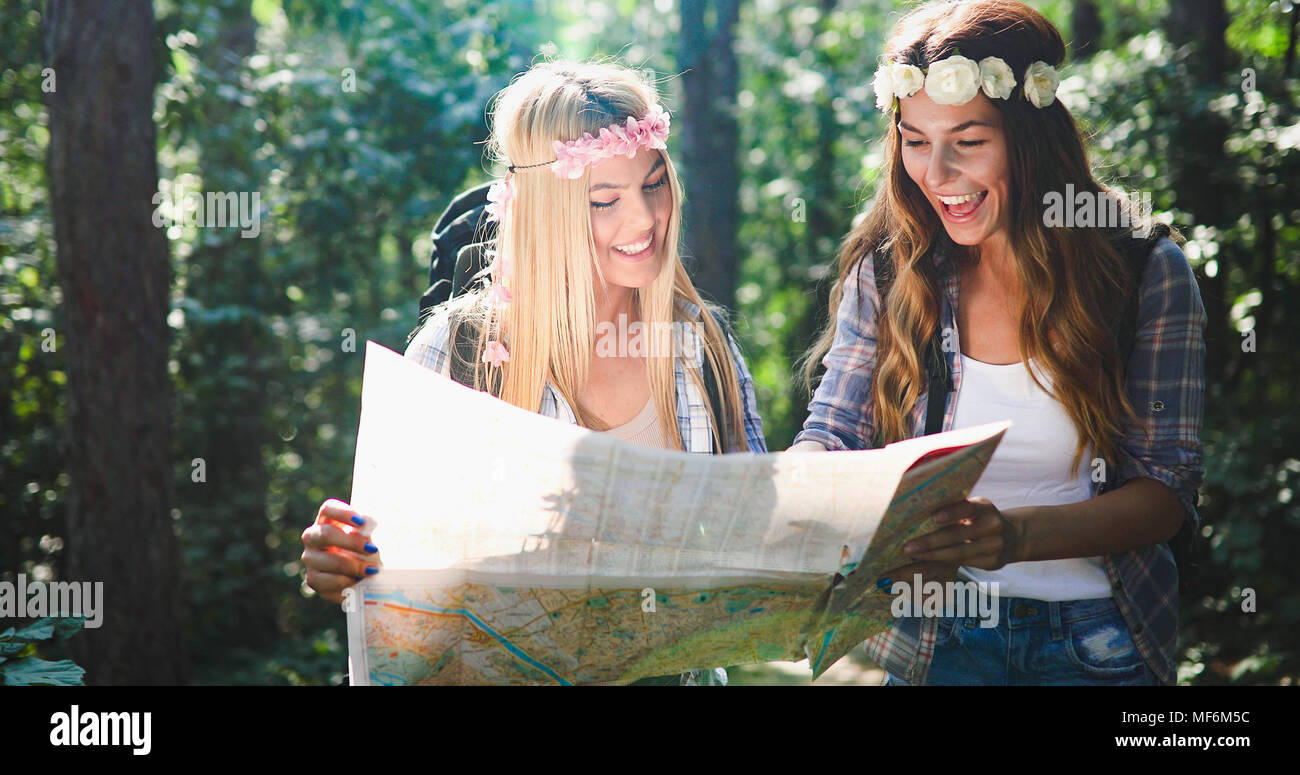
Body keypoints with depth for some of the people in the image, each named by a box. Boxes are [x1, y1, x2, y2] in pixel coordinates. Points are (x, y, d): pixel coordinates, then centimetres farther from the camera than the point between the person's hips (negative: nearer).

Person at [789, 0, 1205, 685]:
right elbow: (831, 436, 0)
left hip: (1099, 649, 0)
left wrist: (1019, 534, -29)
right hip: (935, 642, 1)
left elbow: (1167, 487, -10)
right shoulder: (887, 269, -1)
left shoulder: (1144, 269, -8)